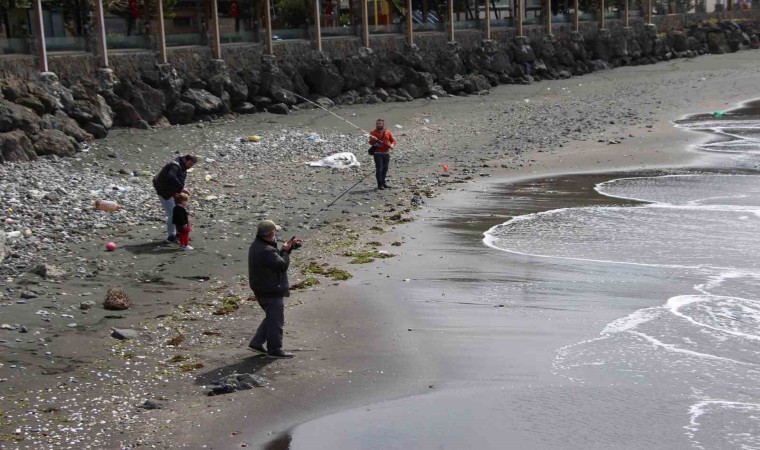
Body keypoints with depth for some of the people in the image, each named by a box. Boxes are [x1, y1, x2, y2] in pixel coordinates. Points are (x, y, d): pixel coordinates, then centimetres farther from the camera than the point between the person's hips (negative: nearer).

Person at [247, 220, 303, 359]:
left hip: (262, 290, 10)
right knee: (276, 321, 3)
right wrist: (285, 250, -9)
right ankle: (275, 350, 14)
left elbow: (276, 257, 14)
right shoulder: (266, 251, -27)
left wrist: (289, 246, 6)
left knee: (271, 318, 23)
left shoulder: (257, 245, 6)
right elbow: (283, 265, -25)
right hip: (271, 291, -10)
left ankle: (256, 343, 25)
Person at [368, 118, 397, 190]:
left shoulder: (388, 132, 9)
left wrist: (392, 145, -11)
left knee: (385, 168, 12)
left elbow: (393, 140, 10)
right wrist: (373, 140, -30)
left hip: (386, 153, 4)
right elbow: (371, 142, -7)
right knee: (379, 169, -9)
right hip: (378, 153, -4)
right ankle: (379, 184, -7)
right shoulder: (373, 132, -1)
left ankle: (383, 182, 25)